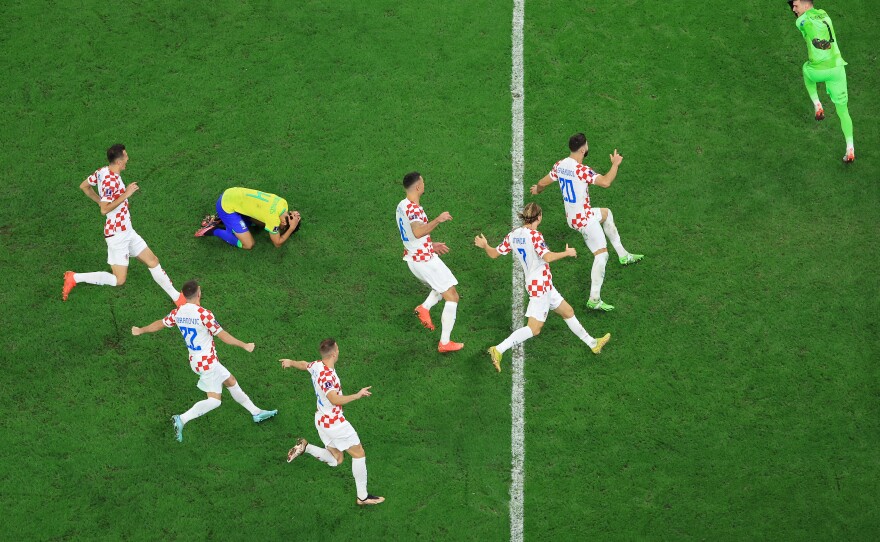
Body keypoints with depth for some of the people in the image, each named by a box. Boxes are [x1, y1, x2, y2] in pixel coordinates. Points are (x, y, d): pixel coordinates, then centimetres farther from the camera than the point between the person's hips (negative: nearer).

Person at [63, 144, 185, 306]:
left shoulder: (103, 171, 3)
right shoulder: (110, 181, -25)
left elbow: (84, 186, 16)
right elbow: (104, 210, -28)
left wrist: (101, 201, 18)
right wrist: (125, 194, -24)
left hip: (127, 231, 10)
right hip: (117, 234, -10)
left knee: (153, 261, 11)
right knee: (119, 280, -5)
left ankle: (177, 298, 19)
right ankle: (74, 278, 6)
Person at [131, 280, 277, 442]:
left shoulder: (178, 312, -1)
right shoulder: (204, 314, -23)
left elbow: (159, 324, 15)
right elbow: (223, 336, -17)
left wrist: (140, 330, 34)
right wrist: (245, 345, -4)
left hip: (195, 360, 9)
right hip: (207, 362, -9)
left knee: (231, 381, 18)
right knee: (214, 400, -4)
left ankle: (256, 413, 25)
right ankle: (182, 419, -12)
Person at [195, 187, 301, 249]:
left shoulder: (282, 202, -2)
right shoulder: (274, 218, -23)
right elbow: (277, 243, -9)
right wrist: (292, 228, -13)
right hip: (227, 206, -8)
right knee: (248, 245, -8)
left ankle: (219, 220, 22)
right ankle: (214, 230, 2)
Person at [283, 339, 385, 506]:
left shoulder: (317, 366, -1)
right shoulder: (327, 376, -28)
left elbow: (303, 364, 23)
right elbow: (335, 400, -42)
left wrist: (290, 362, 43)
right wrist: (357, 395, -43)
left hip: (321, 420, 9)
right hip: (334, 422, -9)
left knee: (336, 460, 19)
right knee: (359, 453, 2)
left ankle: (305, 446, 7)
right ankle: (362, 497, 9)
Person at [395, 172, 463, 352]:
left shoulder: (401, 205, 7)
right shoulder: (413, 208, -23)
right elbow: (418, 232, -43)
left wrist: (431, 245, 22)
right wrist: (438, 220, -38)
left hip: (412, 258, 9)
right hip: (425, 260, -9)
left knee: (443, 285, 30)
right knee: (452, 297, 0)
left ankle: (424, 308, 8)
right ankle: (445, 343, 0)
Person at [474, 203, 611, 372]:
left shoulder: (513, 235, 5)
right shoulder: (534, 235, -18)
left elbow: (494, 253, 9)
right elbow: (547, 257, -30)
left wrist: (484, 245, 29)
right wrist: (567, 253, -15)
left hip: (544, 285, 10)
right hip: (540, 284, -10)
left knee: (568, 312, 21)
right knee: (534, 328, -9)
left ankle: (592, 343, 34)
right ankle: (499, 349, -15)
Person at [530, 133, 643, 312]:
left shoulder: (559, 165, -1)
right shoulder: (582, 170, -26)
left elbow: (542, 183, 12)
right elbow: (605, 182, -36)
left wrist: (537, 190, 35)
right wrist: (615, 164, -20)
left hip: (571, 215, 9)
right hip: (584, 220, -9)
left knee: (606, 213, 32)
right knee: (601, 255, -5)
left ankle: (623, 255, 37)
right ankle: (594, 299, -7)